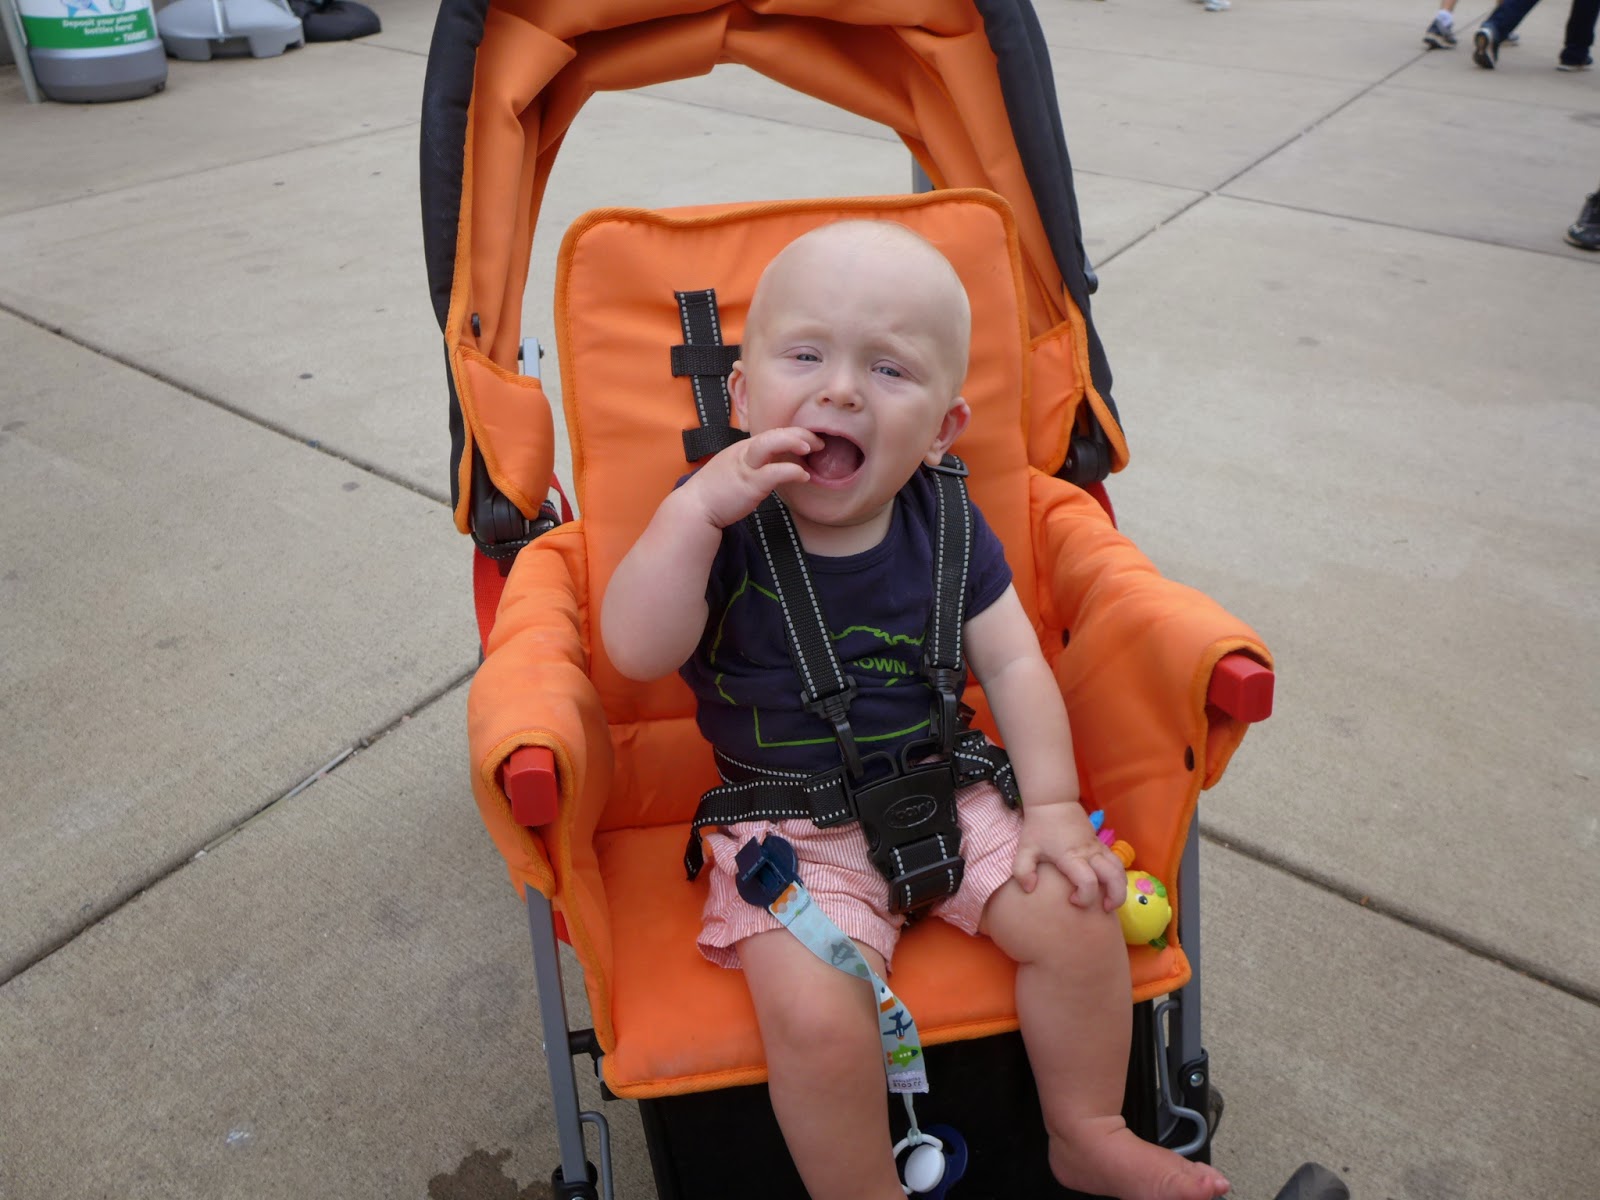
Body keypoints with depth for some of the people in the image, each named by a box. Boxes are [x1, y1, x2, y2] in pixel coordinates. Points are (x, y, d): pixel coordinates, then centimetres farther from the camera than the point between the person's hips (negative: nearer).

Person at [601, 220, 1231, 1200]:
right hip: (789, 831, -3)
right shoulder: (722, 523, -12)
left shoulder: (944, 524, -4)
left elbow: (1013, 661, 1)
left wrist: (1053, 805, -6)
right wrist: (692, 509, -33)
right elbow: (637, 653, -24)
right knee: (813, 1016, -22)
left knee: (1075, 914, -7)